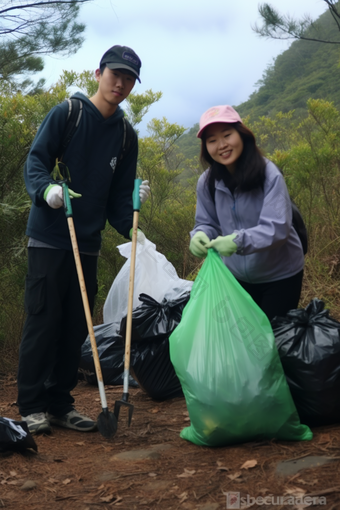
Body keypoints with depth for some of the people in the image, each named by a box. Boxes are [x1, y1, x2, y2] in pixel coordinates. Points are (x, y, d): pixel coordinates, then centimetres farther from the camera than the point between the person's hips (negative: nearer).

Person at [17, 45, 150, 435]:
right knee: (42, 321, -2)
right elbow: (35, 161, -7)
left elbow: (119, 194, 11)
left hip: (88, 244, 5)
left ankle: (60, 402, 19)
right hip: (49, 238, -5)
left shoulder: (125, 135, 11)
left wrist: (129, 227, -6)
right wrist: (47, 189, -27)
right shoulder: (65, 114, -2)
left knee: (76, 327, 8)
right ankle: (32, 406, 8)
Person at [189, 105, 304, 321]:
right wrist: (200, 235, -24)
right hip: (237, 276, 4)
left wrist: (239, 240, -43)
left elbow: (278, 227, -28)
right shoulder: (207, 182, -9)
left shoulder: (269, 174, -23)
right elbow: (207, 222, 0)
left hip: (280, 276, -4)